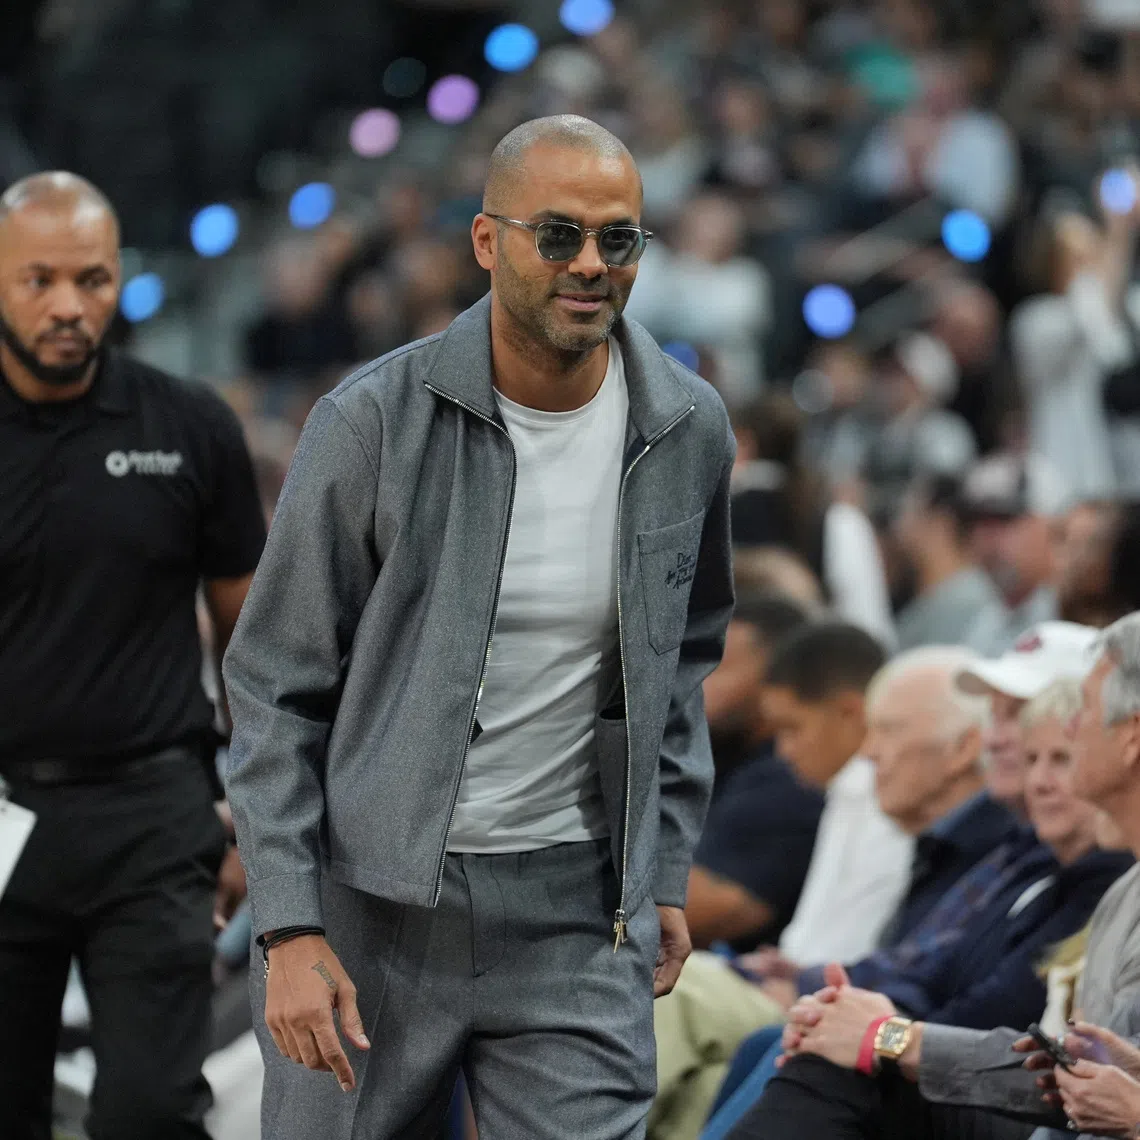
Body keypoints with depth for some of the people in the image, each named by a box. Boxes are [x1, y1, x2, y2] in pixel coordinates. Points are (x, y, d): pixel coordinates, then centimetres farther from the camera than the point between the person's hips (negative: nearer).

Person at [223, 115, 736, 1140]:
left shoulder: (688, 431, 1)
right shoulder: (372, 422, -9)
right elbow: (279, 689, -5)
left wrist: (666, 872, 14)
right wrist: (290, 928, -10)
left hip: (578, 911, 2)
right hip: (372, 900, -2)